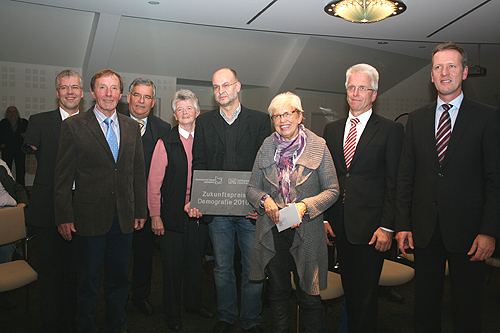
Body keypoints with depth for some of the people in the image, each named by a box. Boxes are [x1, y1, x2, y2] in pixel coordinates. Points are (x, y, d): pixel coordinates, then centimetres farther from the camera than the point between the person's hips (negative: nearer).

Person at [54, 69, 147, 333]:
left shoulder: (131, 127, 8)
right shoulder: (73, 126, -3)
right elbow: (63, 175, -5)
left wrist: (140, 210, 8)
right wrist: (64, 217, -9)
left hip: (124, 218, 4)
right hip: (90, 217, -3)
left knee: (119, 278, 17)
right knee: (88, 281, 11)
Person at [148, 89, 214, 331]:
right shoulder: (165, 143, -4)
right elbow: (154, 182, -5)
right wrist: (155, 216, -9)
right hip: (173, 216, -3)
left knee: (196, 263, 16)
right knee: (173, 266, 8)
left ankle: (194, 303, 36)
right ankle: (172, 313, 26)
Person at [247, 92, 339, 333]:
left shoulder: (318, 145, -3)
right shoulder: (267, 146, 5)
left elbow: (332, 190, -3)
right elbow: (251, 188, 9)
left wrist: (305, 206, -18)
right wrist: (265, 200, -13)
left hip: (306, 232, -2)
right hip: (272, 231, 3)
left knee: (309, 299, 6)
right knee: (278, 293, 17)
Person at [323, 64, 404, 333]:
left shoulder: (390, 130, -2)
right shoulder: (331, 129, 11)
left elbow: (394, 182, -6)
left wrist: (387, 226, -11)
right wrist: (324, 218, 5)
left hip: (370, 225, -4)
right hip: (339, 224, 4)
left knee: (365, 292, 4)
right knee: (349, 288, 16)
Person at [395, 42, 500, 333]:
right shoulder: (417, 119, 8)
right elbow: (406, 176, 6)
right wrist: (403, 225, 1)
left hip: (467, 231, -2)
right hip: (425, 230, 3)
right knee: (425, 306, 14)